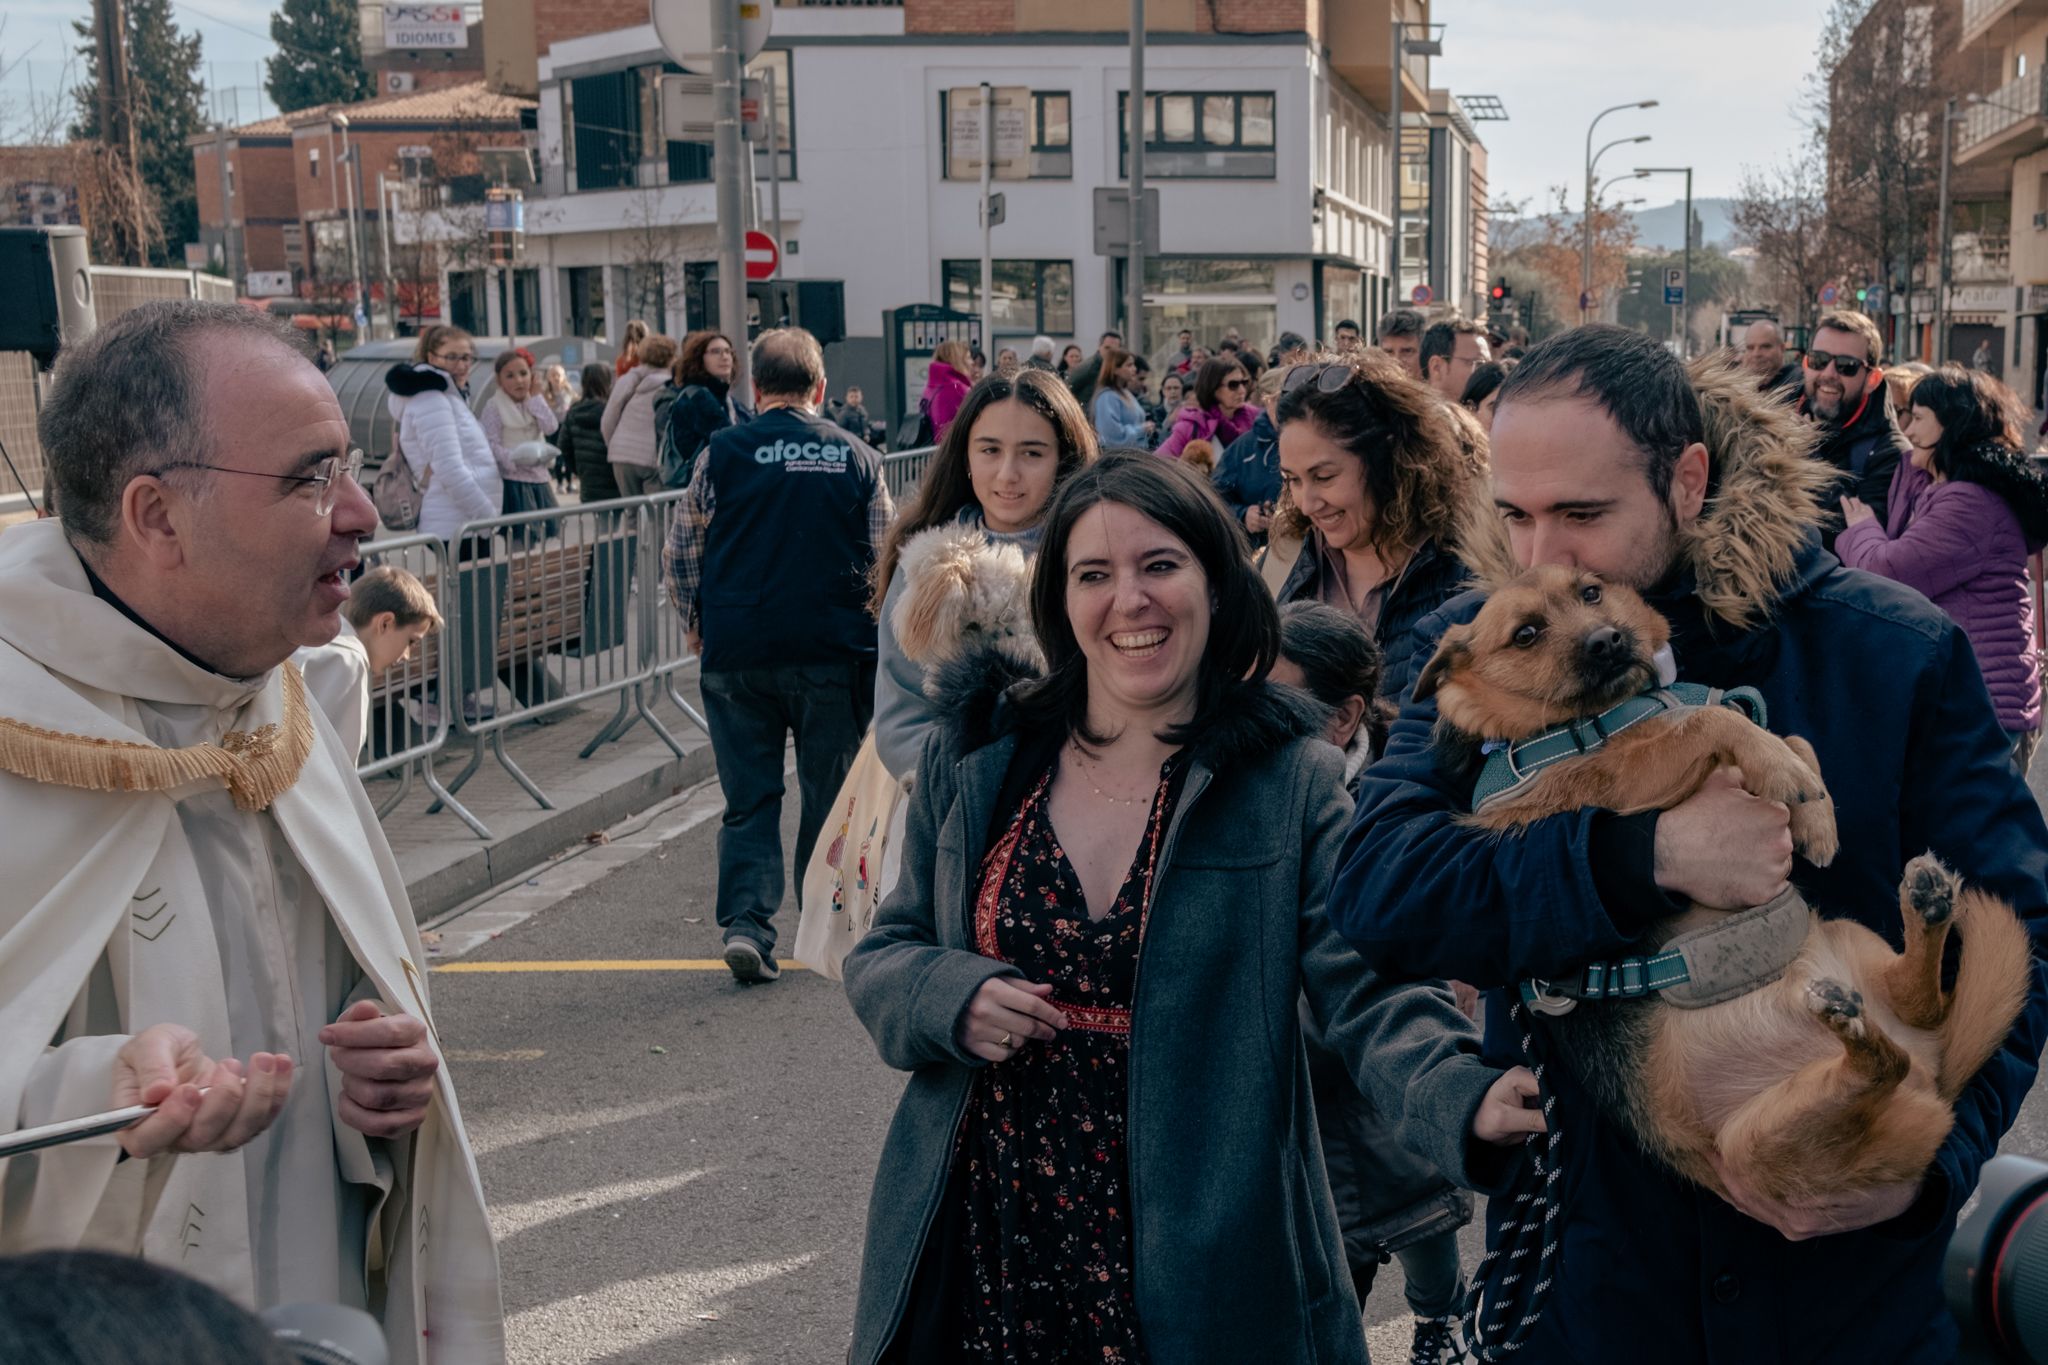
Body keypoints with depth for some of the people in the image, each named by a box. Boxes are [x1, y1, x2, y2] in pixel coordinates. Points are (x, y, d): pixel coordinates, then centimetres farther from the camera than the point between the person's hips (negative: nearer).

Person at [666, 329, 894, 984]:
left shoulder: (721, 453, -1)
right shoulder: (857, 457, 2)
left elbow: (682, 551, 5)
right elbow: (885, 558, 8)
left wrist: (696, 624, 20)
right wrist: (871, 635, 22)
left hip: (736, 653, 0)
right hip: (833, 653, 0)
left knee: (749, 798, 7)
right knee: (831, 795, 12)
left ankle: (746, 922, -5)